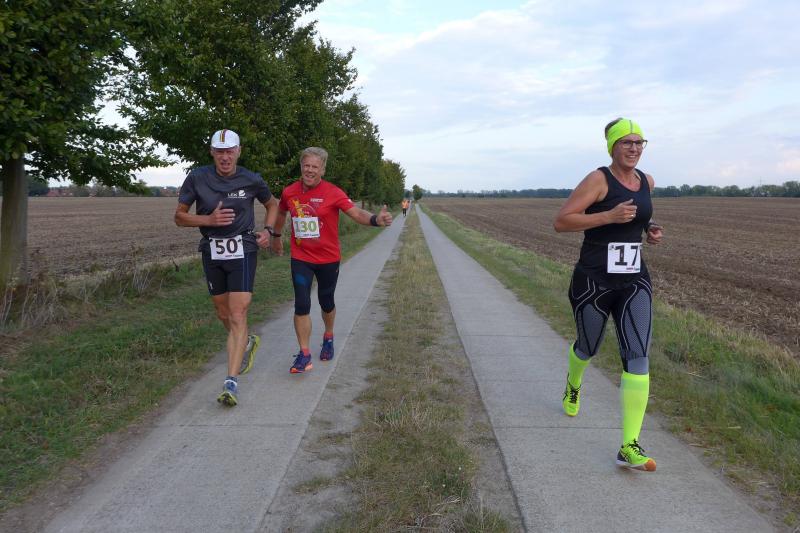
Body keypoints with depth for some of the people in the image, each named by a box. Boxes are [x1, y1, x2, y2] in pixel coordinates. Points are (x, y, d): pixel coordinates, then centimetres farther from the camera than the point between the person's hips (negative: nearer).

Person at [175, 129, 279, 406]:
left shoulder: (251, 180, -5)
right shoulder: (197, 178, -5)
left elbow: (272, 204, 15)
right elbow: (179, 216, 1)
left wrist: (267, 230, -2)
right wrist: (210, 219, -16)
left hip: (243, 251, -2)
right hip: (212, 252, 3)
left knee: (238, 316, -11)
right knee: (224, 314, 16)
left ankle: (231, 383, -9)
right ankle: (247, 343, 47)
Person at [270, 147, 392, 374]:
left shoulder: (333, 193, -14)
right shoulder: (289, 192, -3)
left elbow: (356, 213, -25)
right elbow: (281, 213, 18)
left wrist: (376, 219, -45)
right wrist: (276, 238, 28)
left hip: (328, 259, -1)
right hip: (301, 258, 2)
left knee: (326, 302, 14)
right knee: (302, 304, -7)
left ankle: (328, 337, 43)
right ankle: (304, 355, 4)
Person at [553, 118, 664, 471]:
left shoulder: (647, 181, 9)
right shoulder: (598, 180, -10)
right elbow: (560, 222, -16)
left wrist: (649, 230, 11)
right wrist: (610, 217, -24)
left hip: (634, 283, 4)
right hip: (593, 282, -4)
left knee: (638, 358, -10)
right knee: (588, 348, 16)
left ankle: (629, 448, -8)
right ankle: (573, 385, 54)